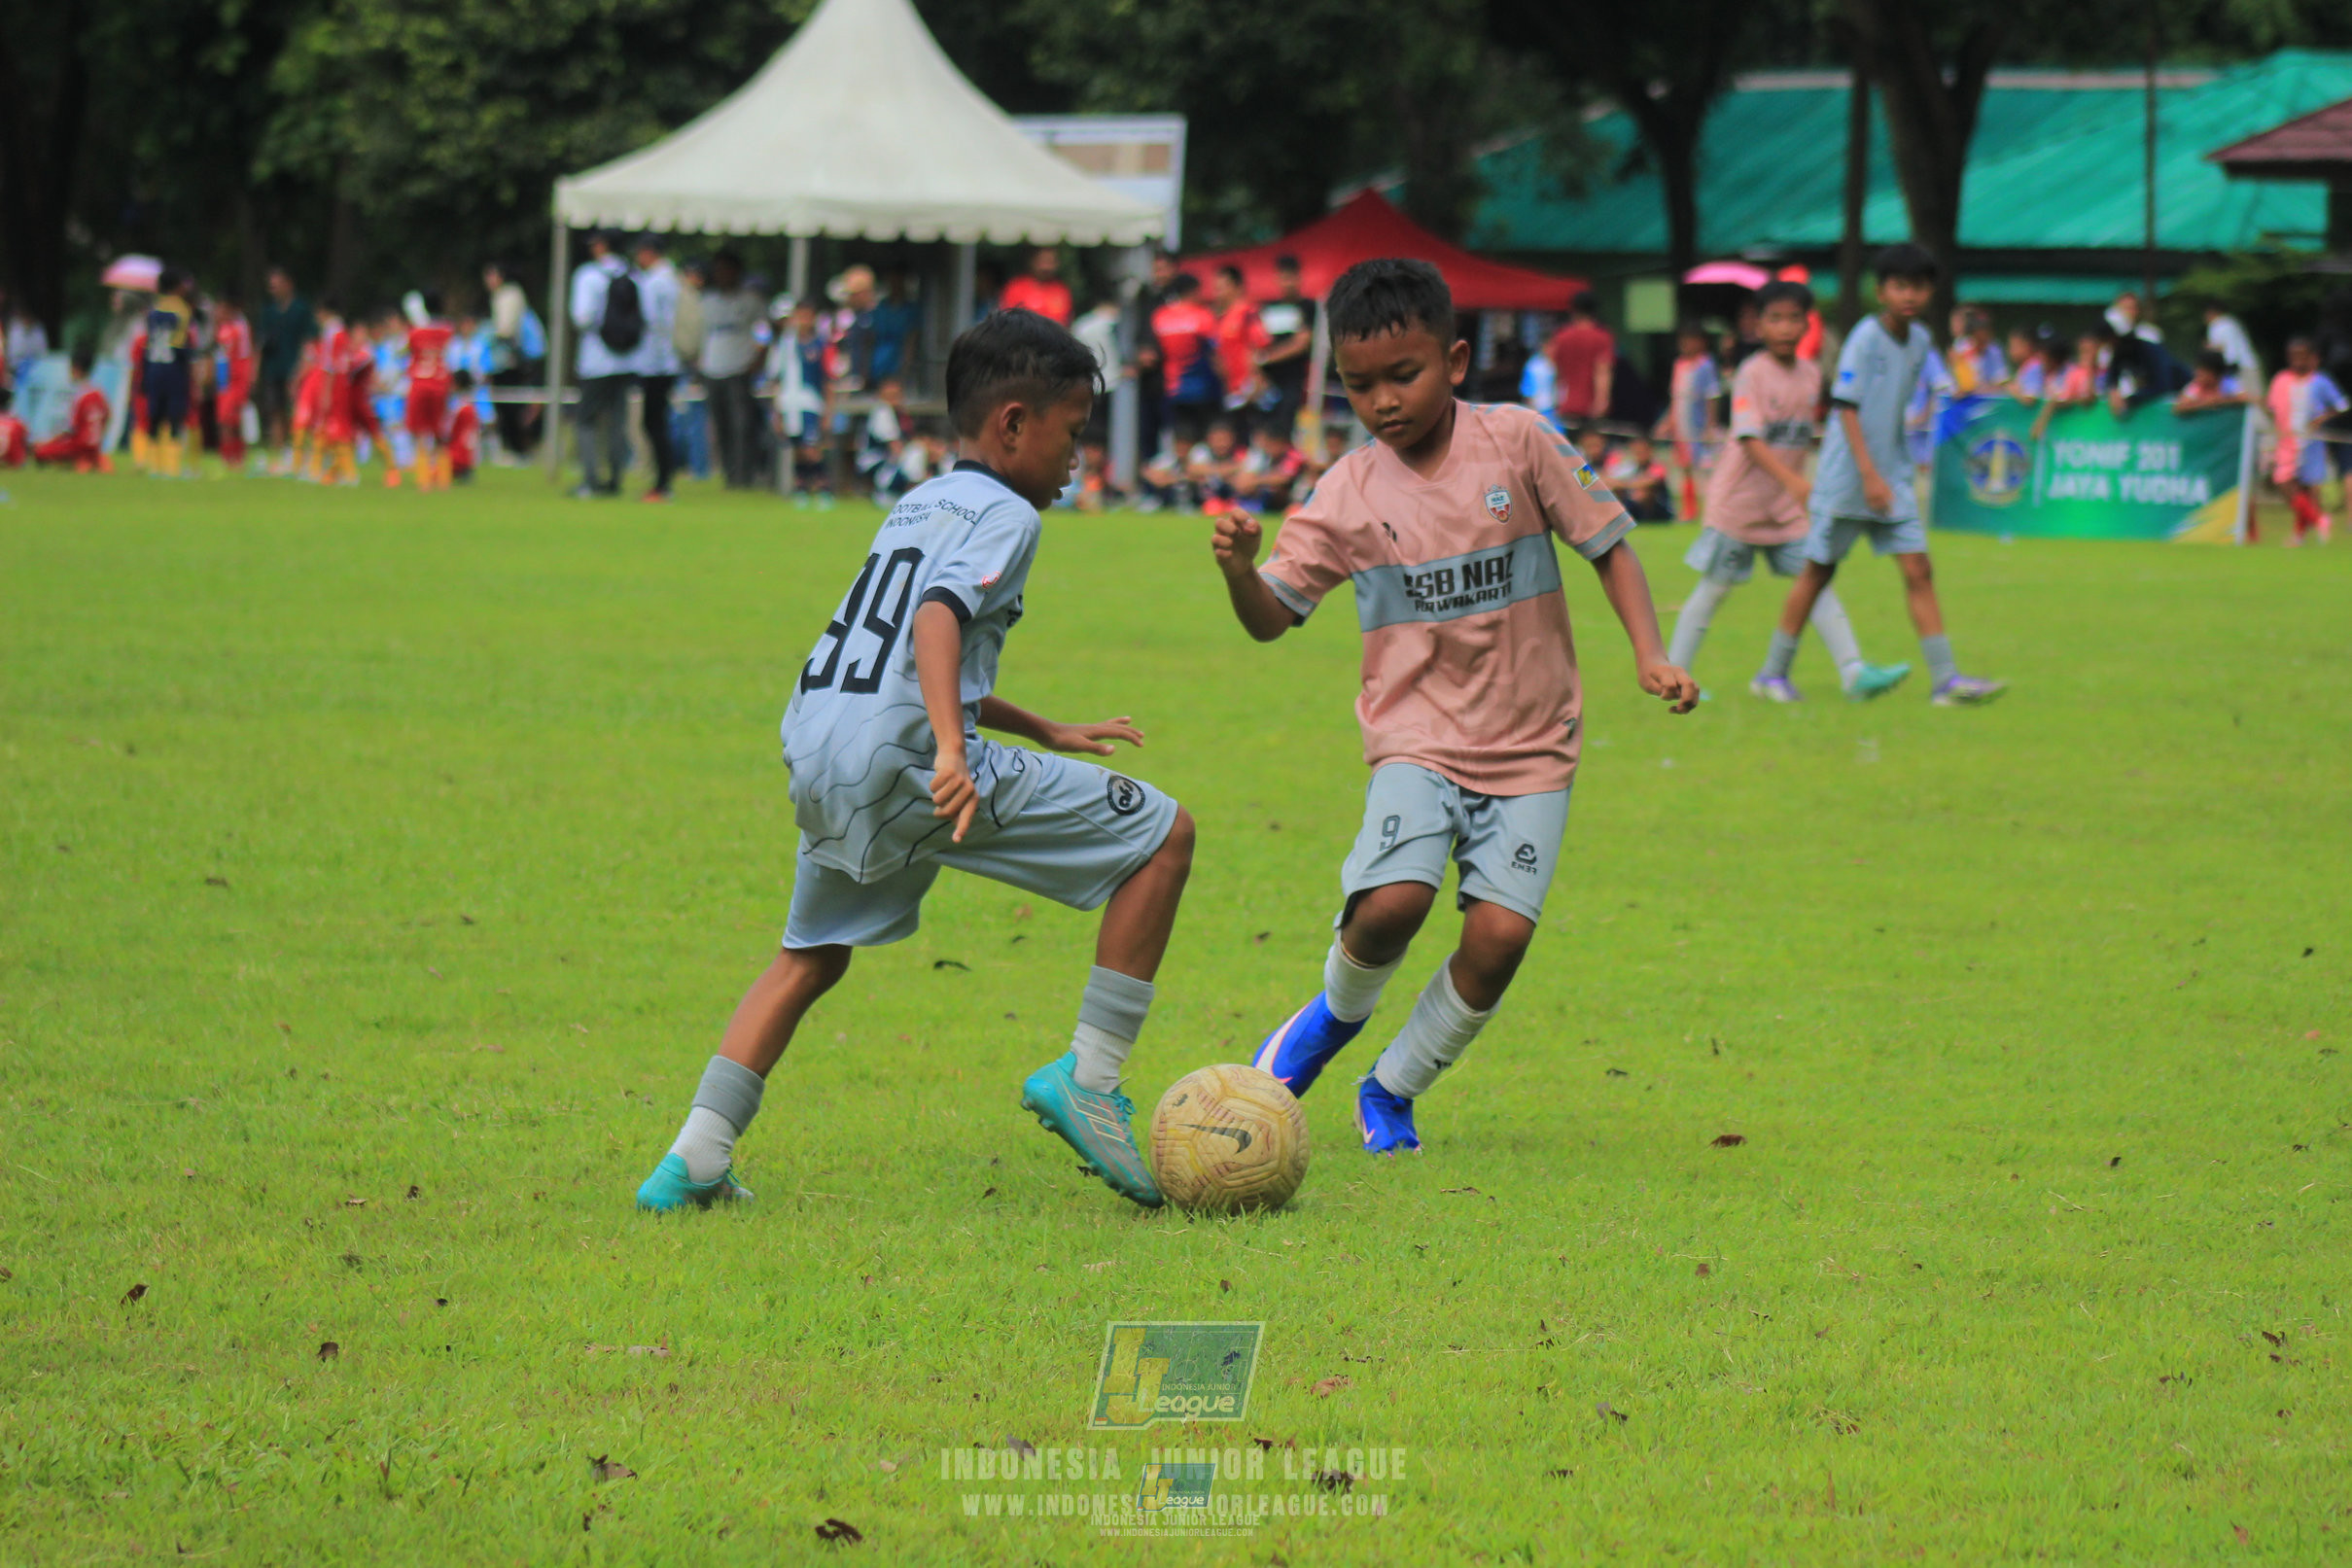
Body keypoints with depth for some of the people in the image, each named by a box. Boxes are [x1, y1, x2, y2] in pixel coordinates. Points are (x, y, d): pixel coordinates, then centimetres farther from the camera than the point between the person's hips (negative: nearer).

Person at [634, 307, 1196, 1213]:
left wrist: (1048, 734, 42)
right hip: (902, 758, -9)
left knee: (811, 957, 28)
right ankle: (1088, 1078, 0)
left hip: (813, 753, 9)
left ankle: (696, 1159, 16)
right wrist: (953, 754, -31)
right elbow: (940, 615, -19)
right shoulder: (1005, 515, -1)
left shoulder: (919, 506, 27)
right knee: (1161, 835, 0)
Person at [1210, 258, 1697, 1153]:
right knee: (1393, 901, -25)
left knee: (1501, 931, -15)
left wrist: (1650, 654, -7)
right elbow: (1271, 618, 2)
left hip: (1530, 744, 0)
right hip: (1417, 737, 0)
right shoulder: (1350, 494, -1)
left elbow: (1607, 543, 5)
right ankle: (1338, 1009, 11)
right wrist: (1239, 570, -20)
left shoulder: (1517, 444, -4)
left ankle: (1392, 1091, 9)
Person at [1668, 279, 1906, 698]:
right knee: (1715, 587, 2)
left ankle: (1854, 671, -7)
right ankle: (1673, 674, 13)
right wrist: (1793, 481, -36)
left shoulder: (1811, 374, 4)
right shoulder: (1752, 373, -16)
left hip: (1786, 506, 6)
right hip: (1738, 501, -6)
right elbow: (1749, 439, -26)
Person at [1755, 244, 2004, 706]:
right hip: (1846, 478, -6)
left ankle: (1946, 679, -7)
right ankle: (1772, 673, 16)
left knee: (1919, 572, -3)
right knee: (1818, 572, 4)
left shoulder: (1920, 341, 6)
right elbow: (1846, 408, -18)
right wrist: (1869, 474, -24)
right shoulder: (1866, 337, -14)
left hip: (1893, 480, 6)